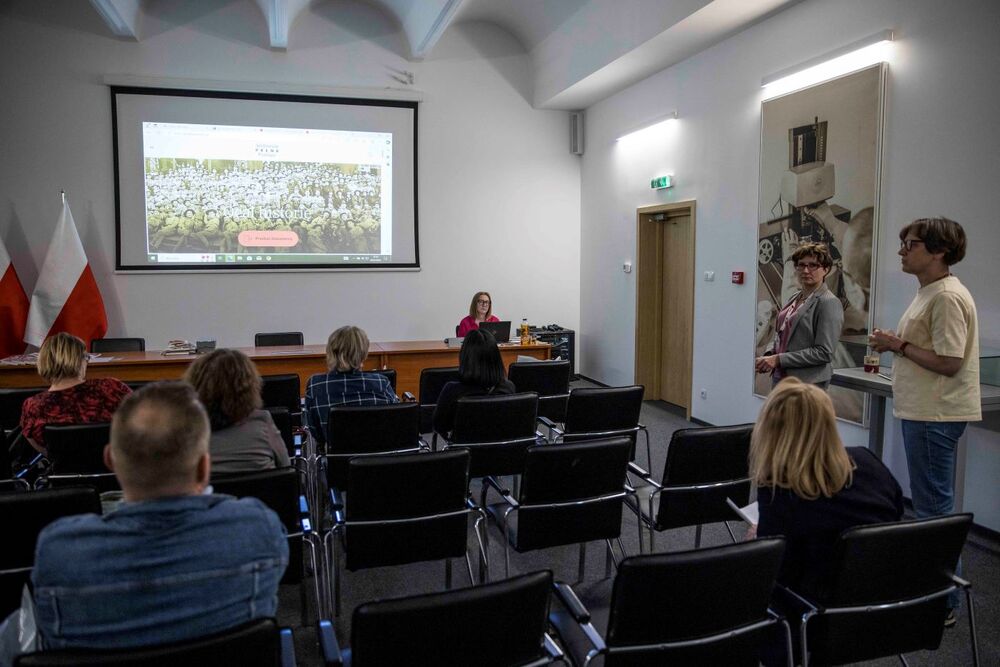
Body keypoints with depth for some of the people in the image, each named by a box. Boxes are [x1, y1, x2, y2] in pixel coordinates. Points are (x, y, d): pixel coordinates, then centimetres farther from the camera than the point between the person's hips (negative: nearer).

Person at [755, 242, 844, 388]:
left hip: (808, 383, -7)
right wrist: (769, 355, 1)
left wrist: (778, 359, -17)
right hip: (780, 378, 7)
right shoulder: (795, 298, 12)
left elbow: (824, 353, -16)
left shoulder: (829, 303, -9)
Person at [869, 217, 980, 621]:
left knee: (934, 505, -3)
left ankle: (943, 602, 8)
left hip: (934, 417, -11)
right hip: (922, 411, 11)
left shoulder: (947, 297, -18)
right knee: (931, 502, 19)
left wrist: (899, 345, -15)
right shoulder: (928, 292, 14)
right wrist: (895, 344, 6)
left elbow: (949, 362, -23)